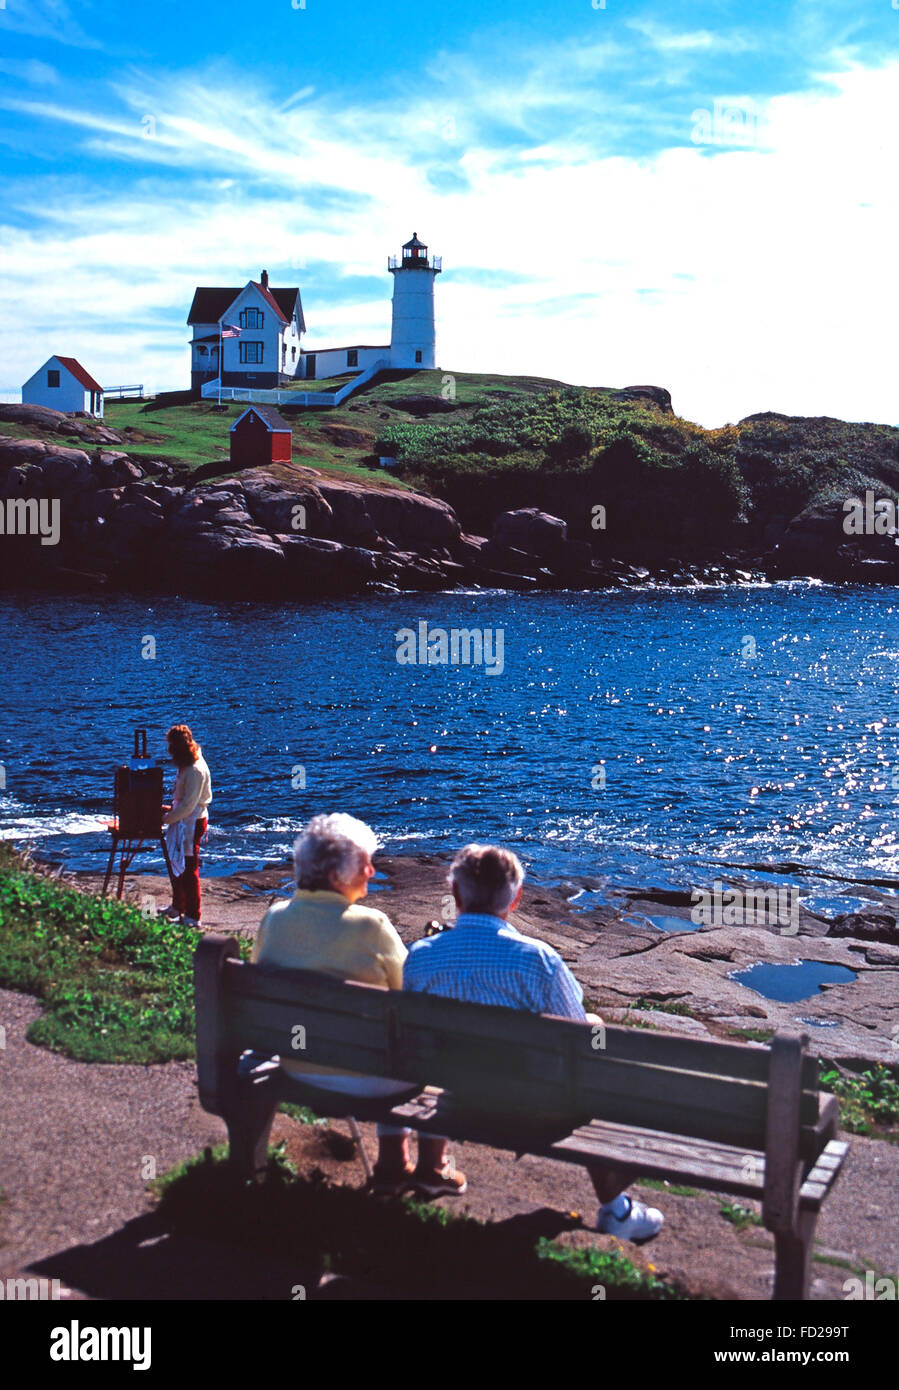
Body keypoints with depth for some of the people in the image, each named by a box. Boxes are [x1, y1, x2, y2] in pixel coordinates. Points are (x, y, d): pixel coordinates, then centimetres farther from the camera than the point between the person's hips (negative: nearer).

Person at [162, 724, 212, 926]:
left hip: (192, 823, -10)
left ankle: (193, 916, 2)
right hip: (184, 820, 10)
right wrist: (171, 809, 10)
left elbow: (188, 805, -23)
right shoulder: (188, 766, 10)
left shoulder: (195, 770, -22)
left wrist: (165, 819, -17)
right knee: (177, 865, 20)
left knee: (188, 868, -5)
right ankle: (177, 907, 34)